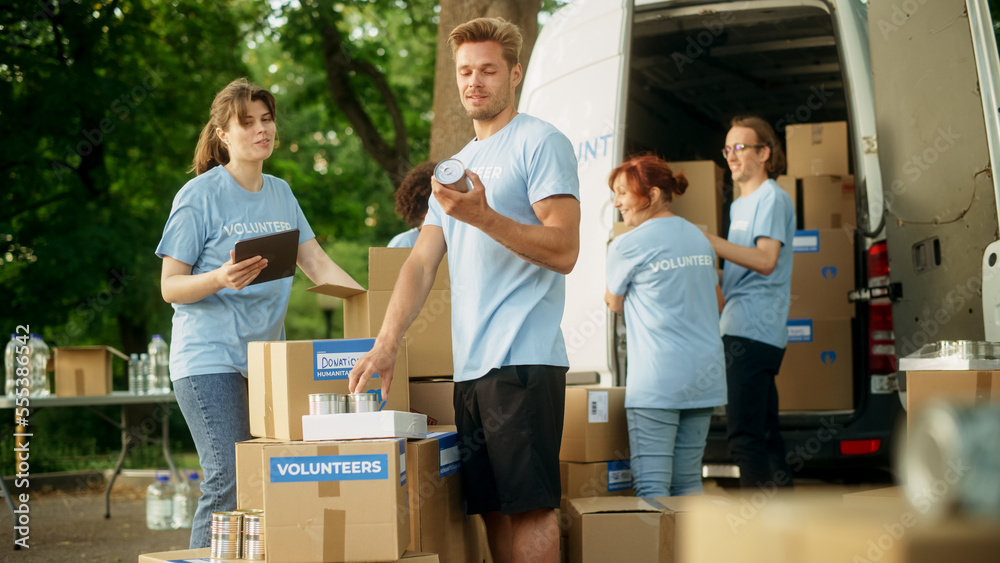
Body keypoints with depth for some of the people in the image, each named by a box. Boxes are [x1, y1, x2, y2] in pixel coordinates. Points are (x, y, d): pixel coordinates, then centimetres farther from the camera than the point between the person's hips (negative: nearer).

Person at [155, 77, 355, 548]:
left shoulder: (281, 193, 13)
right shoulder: (200, 196, -5)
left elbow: (319, 266, 15)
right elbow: (170, 287, -5)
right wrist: (221, 279, -24)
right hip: (209, 359, -6)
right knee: (229, 482, -14)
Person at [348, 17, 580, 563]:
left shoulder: (540, 143, -1)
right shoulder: (457, 165, 23)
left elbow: (564, 250, -11)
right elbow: (421, 262, 18)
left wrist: (482, 217, -23)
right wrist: (384, 345, 5)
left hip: (523, 359, -8)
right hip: (469, 367, 8)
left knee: (529, 506, -10)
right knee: (493, 508, 7)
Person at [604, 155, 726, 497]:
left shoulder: (627, 246, -6)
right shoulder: (699, 238, 13)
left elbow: (615, 304, 8)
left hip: (657, 380, -7)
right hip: (705, 376, 7)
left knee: (651, 486, -6)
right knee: (688, 482, 11)